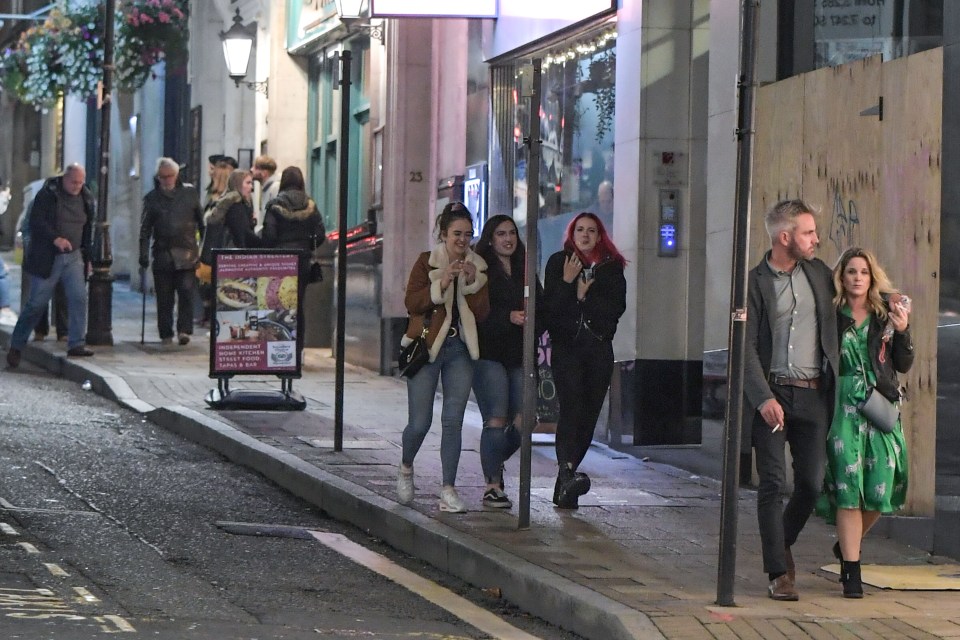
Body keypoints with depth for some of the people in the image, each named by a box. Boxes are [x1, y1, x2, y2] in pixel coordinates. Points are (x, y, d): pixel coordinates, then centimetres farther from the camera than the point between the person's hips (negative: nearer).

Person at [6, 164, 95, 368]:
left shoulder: (86, 198, 8)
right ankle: (16, 346, 10)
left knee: (79, 298, -11)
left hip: (73, 257, 5)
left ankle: (76, 344, -6)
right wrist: (55, 238, -28)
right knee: (36, 303, -1)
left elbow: (88, 228, 17)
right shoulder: (47, 195, -9)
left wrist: (86, 254, 12)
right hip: (47, 258, -5)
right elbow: (36, 221, -16)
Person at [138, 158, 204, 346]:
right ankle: (166, 334, 11)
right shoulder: (152, 198, 7)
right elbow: (145, 229, 8)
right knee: (164, 298, 3)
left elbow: (201, 220, 11)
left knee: (186, 291, -12)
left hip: (186, 253, -1)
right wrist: (143, 255, 2)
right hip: (162, 252, 1)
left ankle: (184, 330, -9)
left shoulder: (190, 193, 7)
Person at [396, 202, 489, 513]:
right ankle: (405, 469, 26)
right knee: (420, 423, -4)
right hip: (427, 347, -3)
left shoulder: (478, 267, 10)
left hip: (460, 350, 3)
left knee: (453, 420, -5)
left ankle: (448, 489, -1)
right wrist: (441, 284, -21)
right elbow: (411, 303, -10)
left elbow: (482, 313, 3)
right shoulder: (426, 262, 1)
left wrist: (473, 284, -11)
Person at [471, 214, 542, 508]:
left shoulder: (524, 272, 17)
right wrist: (509, 317, -21)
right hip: (489, 354, -5)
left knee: (521, 422, 0)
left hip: (519, 355, 5)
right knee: (496, 421, -12)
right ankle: (493, 485, -2)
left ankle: (492, 464, 27)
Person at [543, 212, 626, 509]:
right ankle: (567, 472, -35)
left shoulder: (611, 268, 10)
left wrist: (585, 297, -10)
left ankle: (564, 485, 8)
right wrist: (567, 282, -16)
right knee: (572, 408, -20)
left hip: (599, 348, 3)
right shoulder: (558, 263, 6)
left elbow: (618, 307, -2)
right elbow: (550, 306, -3)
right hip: (567, 347, -3)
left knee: (588, 415, 1)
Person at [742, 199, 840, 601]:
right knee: (773, 484, -5)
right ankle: (779, 573, -1)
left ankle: (782, 546, 28)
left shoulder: (818, 273, 11)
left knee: (811, 483, 3)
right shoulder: (754, 283, -3)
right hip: (771, 394, -4)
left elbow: (837, 322, 26)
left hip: (813, 393, 4)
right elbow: (746, 347, -8)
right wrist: (764, 398, -18)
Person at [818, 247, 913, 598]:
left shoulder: (886, 313, 7)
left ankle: (846, 545, 30)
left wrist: (902, 331, -7)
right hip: (843, 407, -2)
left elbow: (904, 365, 7)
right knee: (848, 488, -7)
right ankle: (851, 572, -4)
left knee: (878, 489, 2)